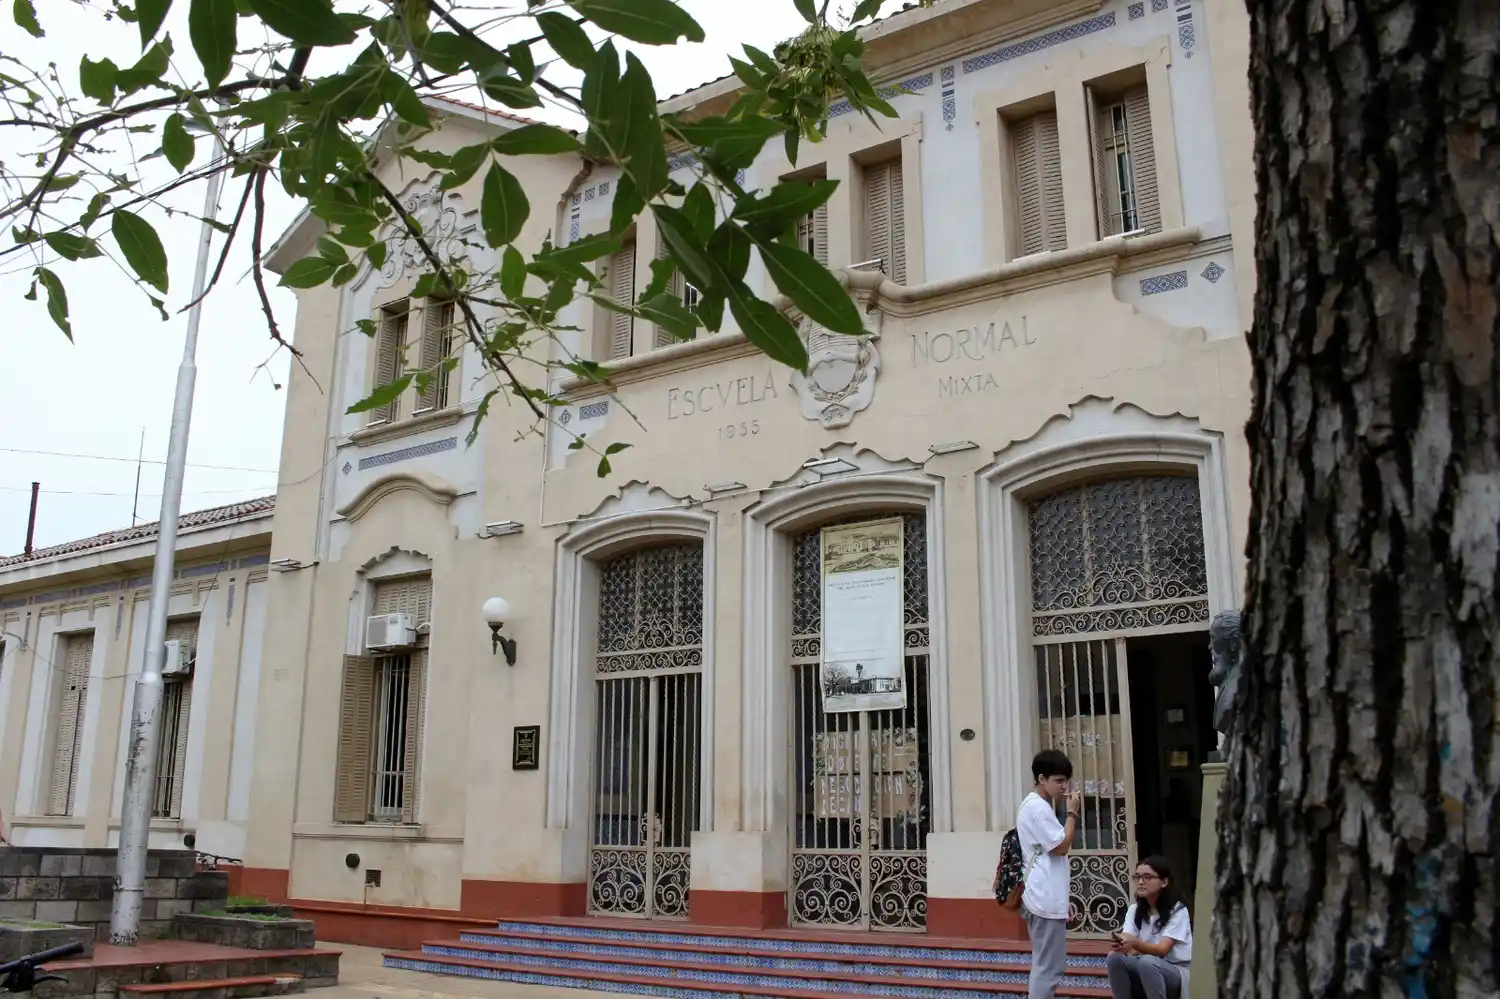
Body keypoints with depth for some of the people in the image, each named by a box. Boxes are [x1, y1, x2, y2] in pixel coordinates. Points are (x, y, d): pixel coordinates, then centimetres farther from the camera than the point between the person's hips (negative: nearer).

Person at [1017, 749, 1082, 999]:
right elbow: (1061, 846, -16)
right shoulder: (1038, 808, -16)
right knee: (1048, 968, -7)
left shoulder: (1035, 805, 18)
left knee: (1046, 966, 16)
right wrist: (1072, 813, -8)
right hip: (1047, 900, -11)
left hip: (1043, 899, 11)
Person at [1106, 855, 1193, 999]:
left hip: (1178, 974, -5)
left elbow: (1162, 950, -25)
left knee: (1147, 962, -36)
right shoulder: (1134, 910, 4)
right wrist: (1120, 944, -36)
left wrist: (1134, 943, -43)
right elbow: (1127, 942, -11)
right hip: (1145, 970, 5)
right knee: (1114, 958, -25)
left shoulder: (1177, 910, -13)